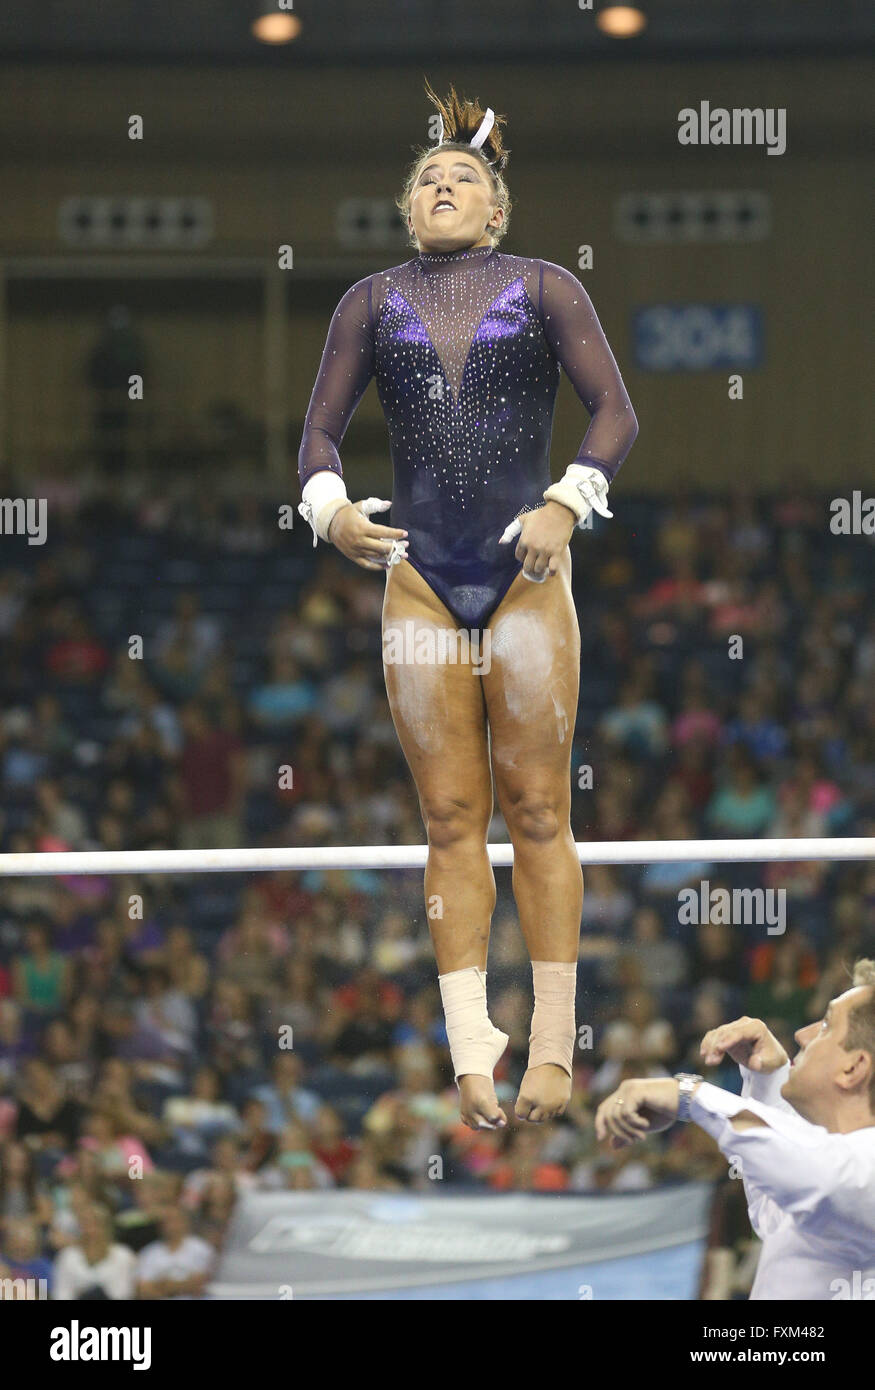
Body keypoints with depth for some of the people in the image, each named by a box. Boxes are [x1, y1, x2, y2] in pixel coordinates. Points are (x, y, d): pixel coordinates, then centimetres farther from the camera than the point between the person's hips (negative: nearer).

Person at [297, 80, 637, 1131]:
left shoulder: (544, 290, 6)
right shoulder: (373, 303, 12)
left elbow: (613, 409, 2)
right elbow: (320, 429, 11)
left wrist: (569, 504, -14)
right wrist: (329, 508, -9)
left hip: (526, 576, -2)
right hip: (419, 581, 2)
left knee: (537, 812, -3)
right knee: (451, 821, 0)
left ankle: (553, 1045, 1)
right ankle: (471, 1053, -1)